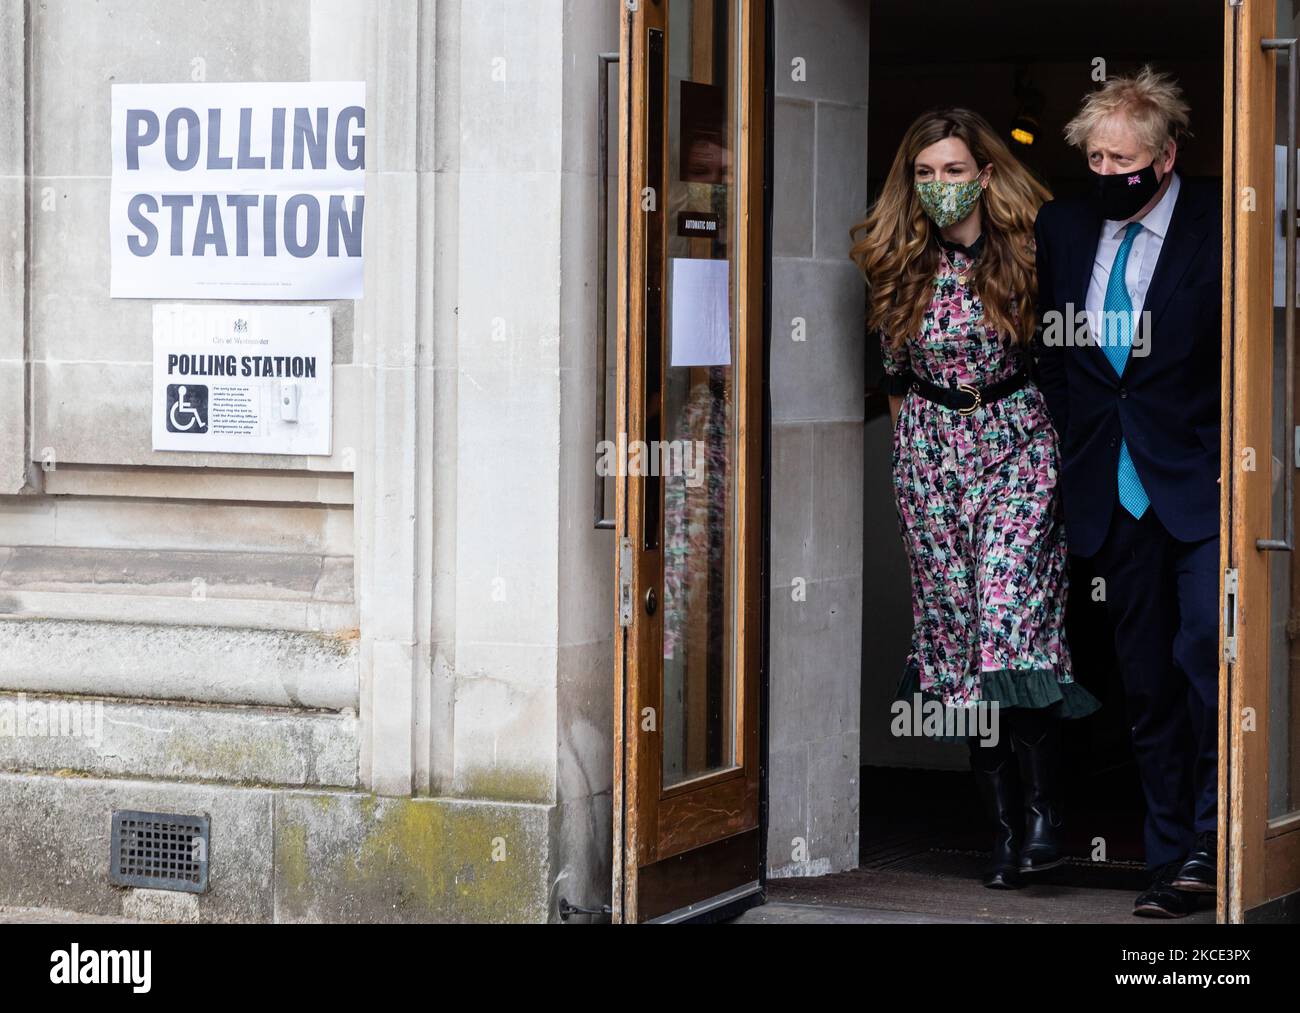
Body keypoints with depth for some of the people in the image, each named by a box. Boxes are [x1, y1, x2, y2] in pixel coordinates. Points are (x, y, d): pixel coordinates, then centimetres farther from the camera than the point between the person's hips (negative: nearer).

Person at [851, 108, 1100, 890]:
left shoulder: (1027, 253, -4)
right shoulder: (900, 267, 5)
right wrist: (917, 437, 14)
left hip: (1018, 441, -3)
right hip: (931, 452, 3)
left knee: (1013, 615, -17)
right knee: (956, 624, 1)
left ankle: (1044, 811, -13)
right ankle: (1004, 820, 7)